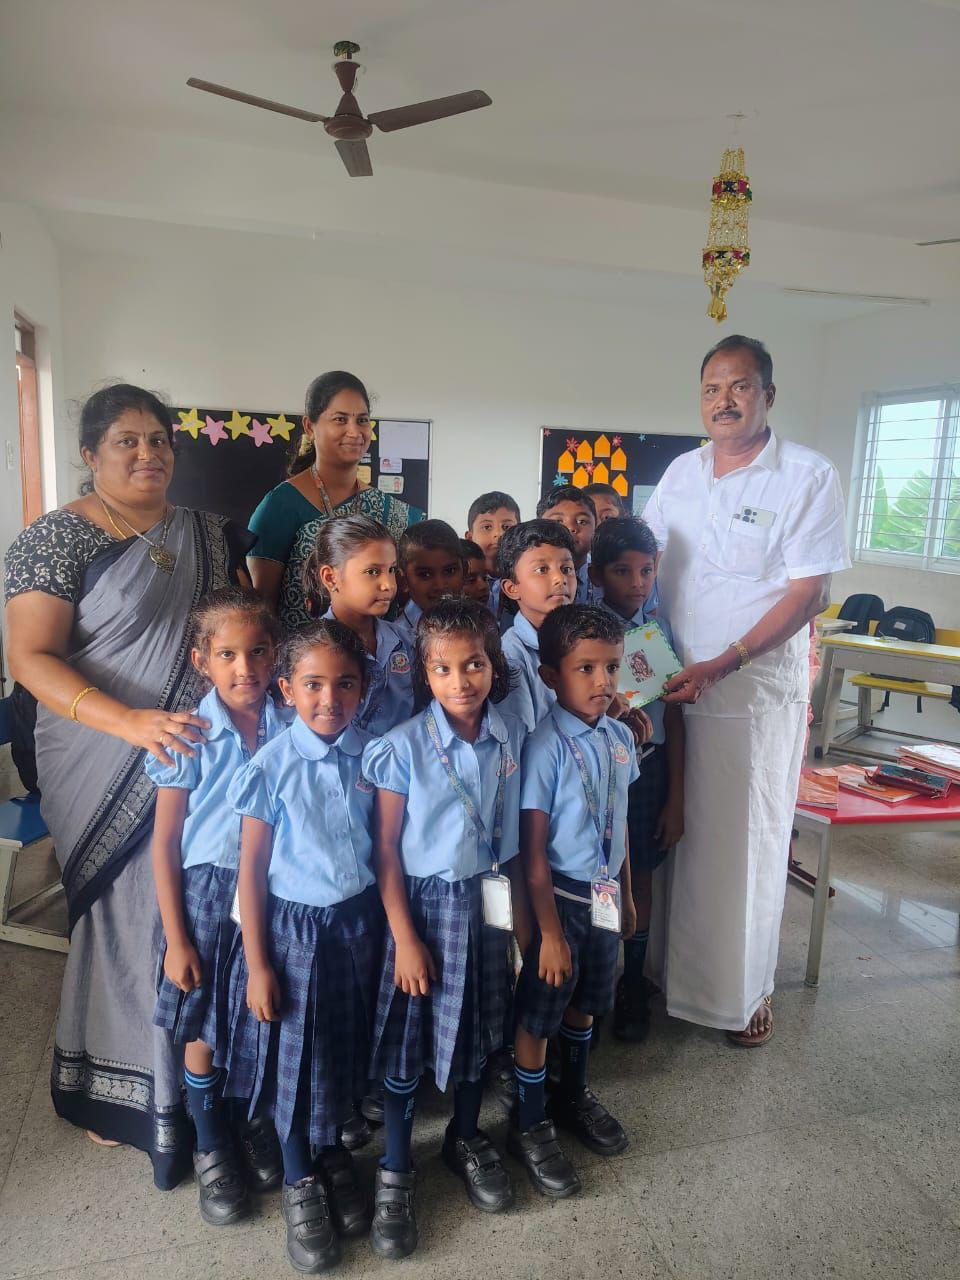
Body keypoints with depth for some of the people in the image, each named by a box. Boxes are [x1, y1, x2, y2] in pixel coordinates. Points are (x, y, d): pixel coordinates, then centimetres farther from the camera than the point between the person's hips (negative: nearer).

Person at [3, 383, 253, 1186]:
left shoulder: (209, 536, 9)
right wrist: (130, 720, -25)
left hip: (199, 756, 5)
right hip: (107, 772, -4)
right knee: (133, 914, 6)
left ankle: (192, 1079, 33)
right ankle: (122, 1090, 31)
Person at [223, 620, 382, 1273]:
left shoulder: (373, 754, -7)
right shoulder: (272, 766, -15)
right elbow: (252, 870, -9)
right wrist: (257, 965, -7)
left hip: (360, 921, 3)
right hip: (294, 926, -3)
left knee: (348, 1046, 18)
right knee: (295, 1054, 10)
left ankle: (334, 1152, 45)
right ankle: (299, 1181, 35)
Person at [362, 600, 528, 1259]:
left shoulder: (511, 735, -6)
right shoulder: (403, 746, -17)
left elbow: (513, 830, 5)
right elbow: (386, 849, -12)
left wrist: (521, 906, 8)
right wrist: (404, 938, -11)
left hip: (489, 901, 4)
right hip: (427, 902, -4)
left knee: (481, 1025, 19)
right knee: (409, 1037, 8)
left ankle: (467, 1140, 45)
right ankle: (395, 1173, 31)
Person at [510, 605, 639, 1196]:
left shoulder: (620, 737, -1)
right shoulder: (546, 746, -21)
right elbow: (533, 850, -18)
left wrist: (627, 896, 16)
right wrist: (550, 930, -16)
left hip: (604, 896, 6)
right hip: (560, 896, -6)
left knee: (585, 1003, 24)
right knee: (537, 1015, 10)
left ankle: (575, 1096, 47)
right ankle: (531, 1126, 32)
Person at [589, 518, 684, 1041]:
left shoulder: (662, 627, -1)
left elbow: (672, 718, 1)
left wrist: (675, 797, 1)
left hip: (649, 766, 3)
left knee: (639, 877, 14)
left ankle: (632, 986, 34)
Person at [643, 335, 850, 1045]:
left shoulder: (809, 475, -8)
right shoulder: (681, 472, 8)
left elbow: (808, 592, -12)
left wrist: (720, 665, -19)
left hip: (758, 684, -4)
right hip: (672, 680, 4)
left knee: (746, 837, 6)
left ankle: (747, 988, 27)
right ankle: (667, 968, 31)